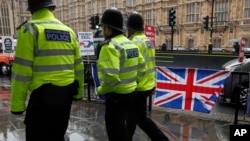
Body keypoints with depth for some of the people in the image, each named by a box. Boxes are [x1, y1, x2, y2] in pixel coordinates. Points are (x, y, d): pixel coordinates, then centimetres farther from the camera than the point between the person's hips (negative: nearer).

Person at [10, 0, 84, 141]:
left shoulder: (30, 29, -6)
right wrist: (79, 91, 20)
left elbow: (22, 69, -11)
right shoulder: (69, 31, 10)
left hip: (44, 94, -6)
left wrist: (17, 103, -5)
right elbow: (78, 65, 11)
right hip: (66, 92, 6)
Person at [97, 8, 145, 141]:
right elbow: (141, 69, 12)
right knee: (121, 128, 26)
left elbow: (111, 77, -29)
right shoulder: (131, 44, 8)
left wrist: (101, 90, -12)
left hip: (117, 96, -9)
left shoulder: (110, 46, -20)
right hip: (131, 92, 9)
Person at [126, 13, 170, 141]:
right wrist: (153, 84, 19)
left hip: (139, 88, -9)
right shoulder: (148, 41, 11)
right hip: (148, 85, 9)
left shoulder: (135, 42, -17)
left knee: (141, 118, 5)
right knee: (132, 114, 19)